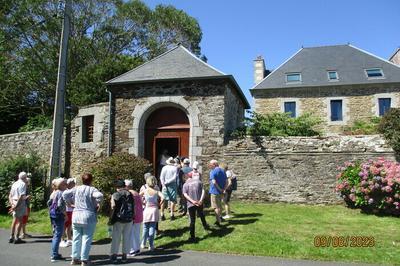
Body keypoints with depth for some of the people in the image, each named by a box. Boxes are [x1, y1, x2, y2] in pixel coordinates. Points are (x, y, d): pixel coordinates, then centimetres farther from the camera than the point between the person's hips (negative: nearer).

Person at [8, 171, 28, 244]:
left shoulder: (14, 183, 15)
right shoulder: (23, 184, -10)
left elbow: (10, 195, 12)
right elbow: (21, 196, -19)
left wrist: (12, 203, 2)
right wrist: (16, 206, -16)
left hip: (14, 203, 8)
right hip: (20, 203, -8)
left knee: (14, 220, 15)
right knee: (20, 221, -2)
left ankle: (12, 237, 19)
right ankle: (17, 238, -1)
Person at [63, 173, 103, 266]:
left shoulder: (76, 189, 4)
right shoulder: (92, 189, -9)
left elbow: (65, 194, 0)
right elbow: (100, 196, -26)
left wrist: (70, 202, 10)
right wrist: (97, 204, -10)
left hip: (76, 216, 5)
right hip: (89, 217, -4)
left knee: (76, 238, 14)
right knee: (86, 239, 3)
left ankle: (75, 258, 22)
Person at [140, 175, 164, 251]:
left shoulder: (144, 191, -4)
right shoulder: (156, 191, -4)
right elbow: (162, 197, -18)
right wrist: (159, 204, -4)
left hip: (146, 210, 0)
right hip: (154, 210, 0)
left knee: (145, 228, 14)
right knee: (152, 228, 4)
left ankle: (143, 244, 24)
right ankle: (151, 245, 6)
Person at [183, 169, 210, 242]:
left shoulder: (185, 184, 5)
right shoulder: (198, 181, 9)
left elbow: (185, 194, -9)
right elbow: (203, 191, -2)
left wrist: (192, 201, -16)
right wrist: (201, 200, -10)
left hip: (190, 204, -2)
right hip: (199, 203, 2)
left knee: (192, 221, 4)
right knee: (201, 215, 29)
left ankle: (192, 237, 4)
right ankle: (205, 226, 51)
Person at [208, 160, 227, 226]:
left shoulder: (213, 171, -14)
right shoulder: (222, 171, 10)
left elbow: (214, 182, -24)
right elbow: (226, 181, 9)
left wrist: (219, 189, -15)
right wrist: (223, 189, 4)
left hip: (215, 191, -7)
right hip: (221, 191, 7)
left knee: (216, 207, -1)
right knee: (219, 205, 22)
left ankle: (218, 222, 1)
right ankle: (219, 218, 34)